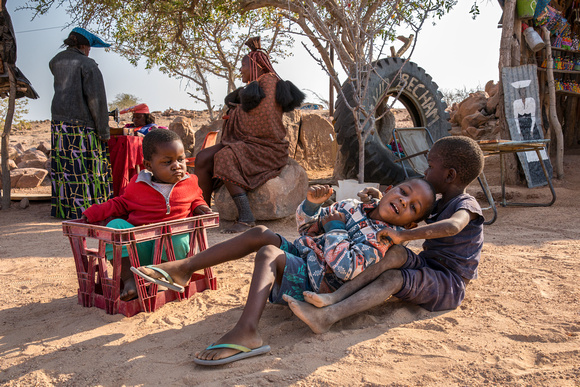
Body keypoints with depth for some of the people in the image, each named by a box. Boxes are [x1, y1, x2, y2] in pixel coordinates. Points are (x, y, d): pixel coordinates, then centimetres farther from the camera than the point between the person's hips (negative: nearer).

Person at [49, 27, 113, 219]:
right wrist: (104, 131, -12)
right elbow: (96, 99, -15)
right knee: (86, 168, -1)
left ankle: (64, 209, 17)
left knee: (64, 166, 11)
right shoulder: (87, 65, -11)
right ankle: (85, 210, 3)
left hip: (58, 123, 7)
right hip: (81, 125, -7)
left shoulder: (56, 61, 9)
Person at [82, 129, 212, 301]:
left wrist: (199, 207, 3)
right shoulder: (137, 184, 5)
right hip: (139, 244, 1)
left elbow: (196, 200, 27)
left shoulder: (190, 183, 7)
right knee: (115, 226, -23)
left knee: (179, 238, -36)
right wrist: (95, 212, 6)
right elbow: (121, 204, 18)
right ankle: (129, 279, -28)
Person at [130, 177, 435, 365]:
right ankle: (183, 268, -8)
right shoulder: (352, 207, 13)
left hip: (313, 282, -8)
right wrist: (312, 204, -4)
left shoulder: (382, 239, -10)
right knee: (260, 233, -8)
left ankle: (245, 332, -47)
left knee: (268, 251, -30)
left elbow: (346, 268, -26)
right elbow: (306, 226, 17)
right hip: (298, 253, 8)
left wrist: (336, 228, -15)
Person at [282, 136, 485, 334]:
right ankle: (334, 298, -37)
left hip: (448, 285, -7)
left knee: (392, 278, -32)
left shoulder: (467, 205, -14)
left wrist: (403, 235, -42)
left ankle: (326, 317, -44)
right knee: (396, 252, -24)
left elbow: (452, 226, -39)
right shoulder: (440, 205, 14)